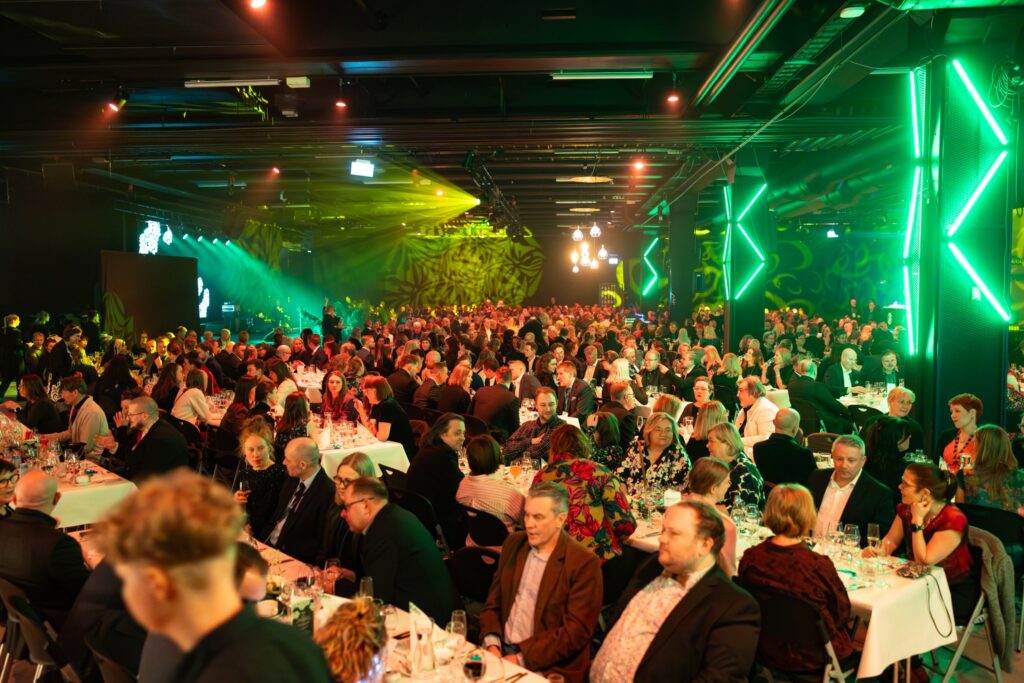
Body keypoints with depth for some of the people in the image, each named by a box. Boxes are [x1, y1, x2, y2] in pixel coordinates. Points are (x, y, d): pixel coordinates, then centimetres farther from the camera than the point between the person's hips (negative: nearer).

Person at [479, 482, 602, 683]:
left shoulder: (584, 563, -9)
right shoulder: (513, 544, 8)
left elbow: (576, 631, -13)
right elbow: (493, 602, 11)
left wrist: (522, 658, -17)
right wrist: (492, 644, -6)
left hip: (546, 665, -5)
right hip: (501, 651, 5)